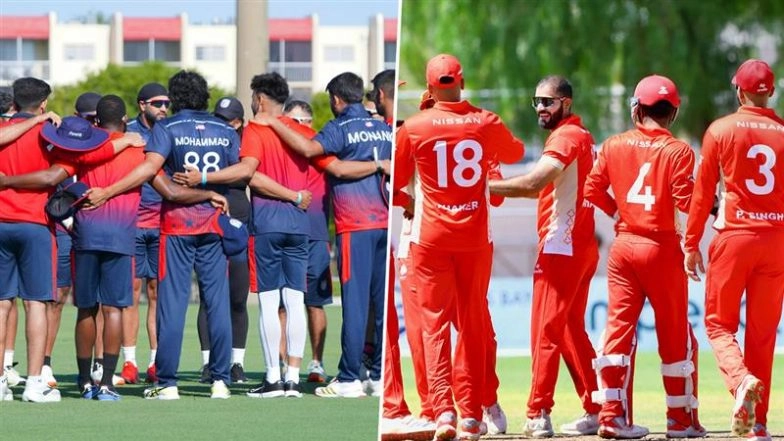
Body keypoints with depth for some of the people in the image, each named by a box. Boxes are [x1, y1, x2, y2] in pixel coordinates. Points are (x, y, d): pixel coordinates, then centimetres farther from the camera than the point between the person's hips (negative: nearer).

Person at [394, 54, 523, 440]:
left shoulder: (414, 127, -7)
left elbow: (396, 180, 7)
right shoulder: (486, 123, -3)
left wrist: (406, 203, 28)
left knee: (435, 322, 0)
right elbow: (515, 152, 19)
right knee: (472, 324, 10)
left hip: (431, 236, -2)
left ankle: (443, 409, -16)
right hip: (475, 236, 2)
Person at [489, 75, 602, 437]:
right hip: (581, 247, 10)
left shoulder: (567, 137, -12)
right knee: (571, 332, 15)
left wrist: (483, 187, -24)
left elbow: (532, 183, -26)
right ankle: (596, 410, 16)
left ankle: (538, 416, -11)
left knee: (546, 332, -9)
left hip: (561, 246, -10)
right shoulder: (581, 136, 19)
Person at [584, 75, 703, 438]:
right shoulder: (678, 151, -9)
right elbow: (686, 201, -15)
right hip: (662, 248, -3)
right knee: (675, 333, 7)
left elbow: (593, 190, 3)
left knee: (619, 325, 5)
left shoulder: (614, 146, 2)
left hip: (624, 246, 3)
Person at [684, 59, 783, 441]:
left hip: (734, 237, -2)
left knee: (719, 322, 8)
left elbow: (703, 191, -1)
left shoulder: (721, 130, -2)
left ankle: (742, 379, -22)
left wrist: (692, 244, 5)